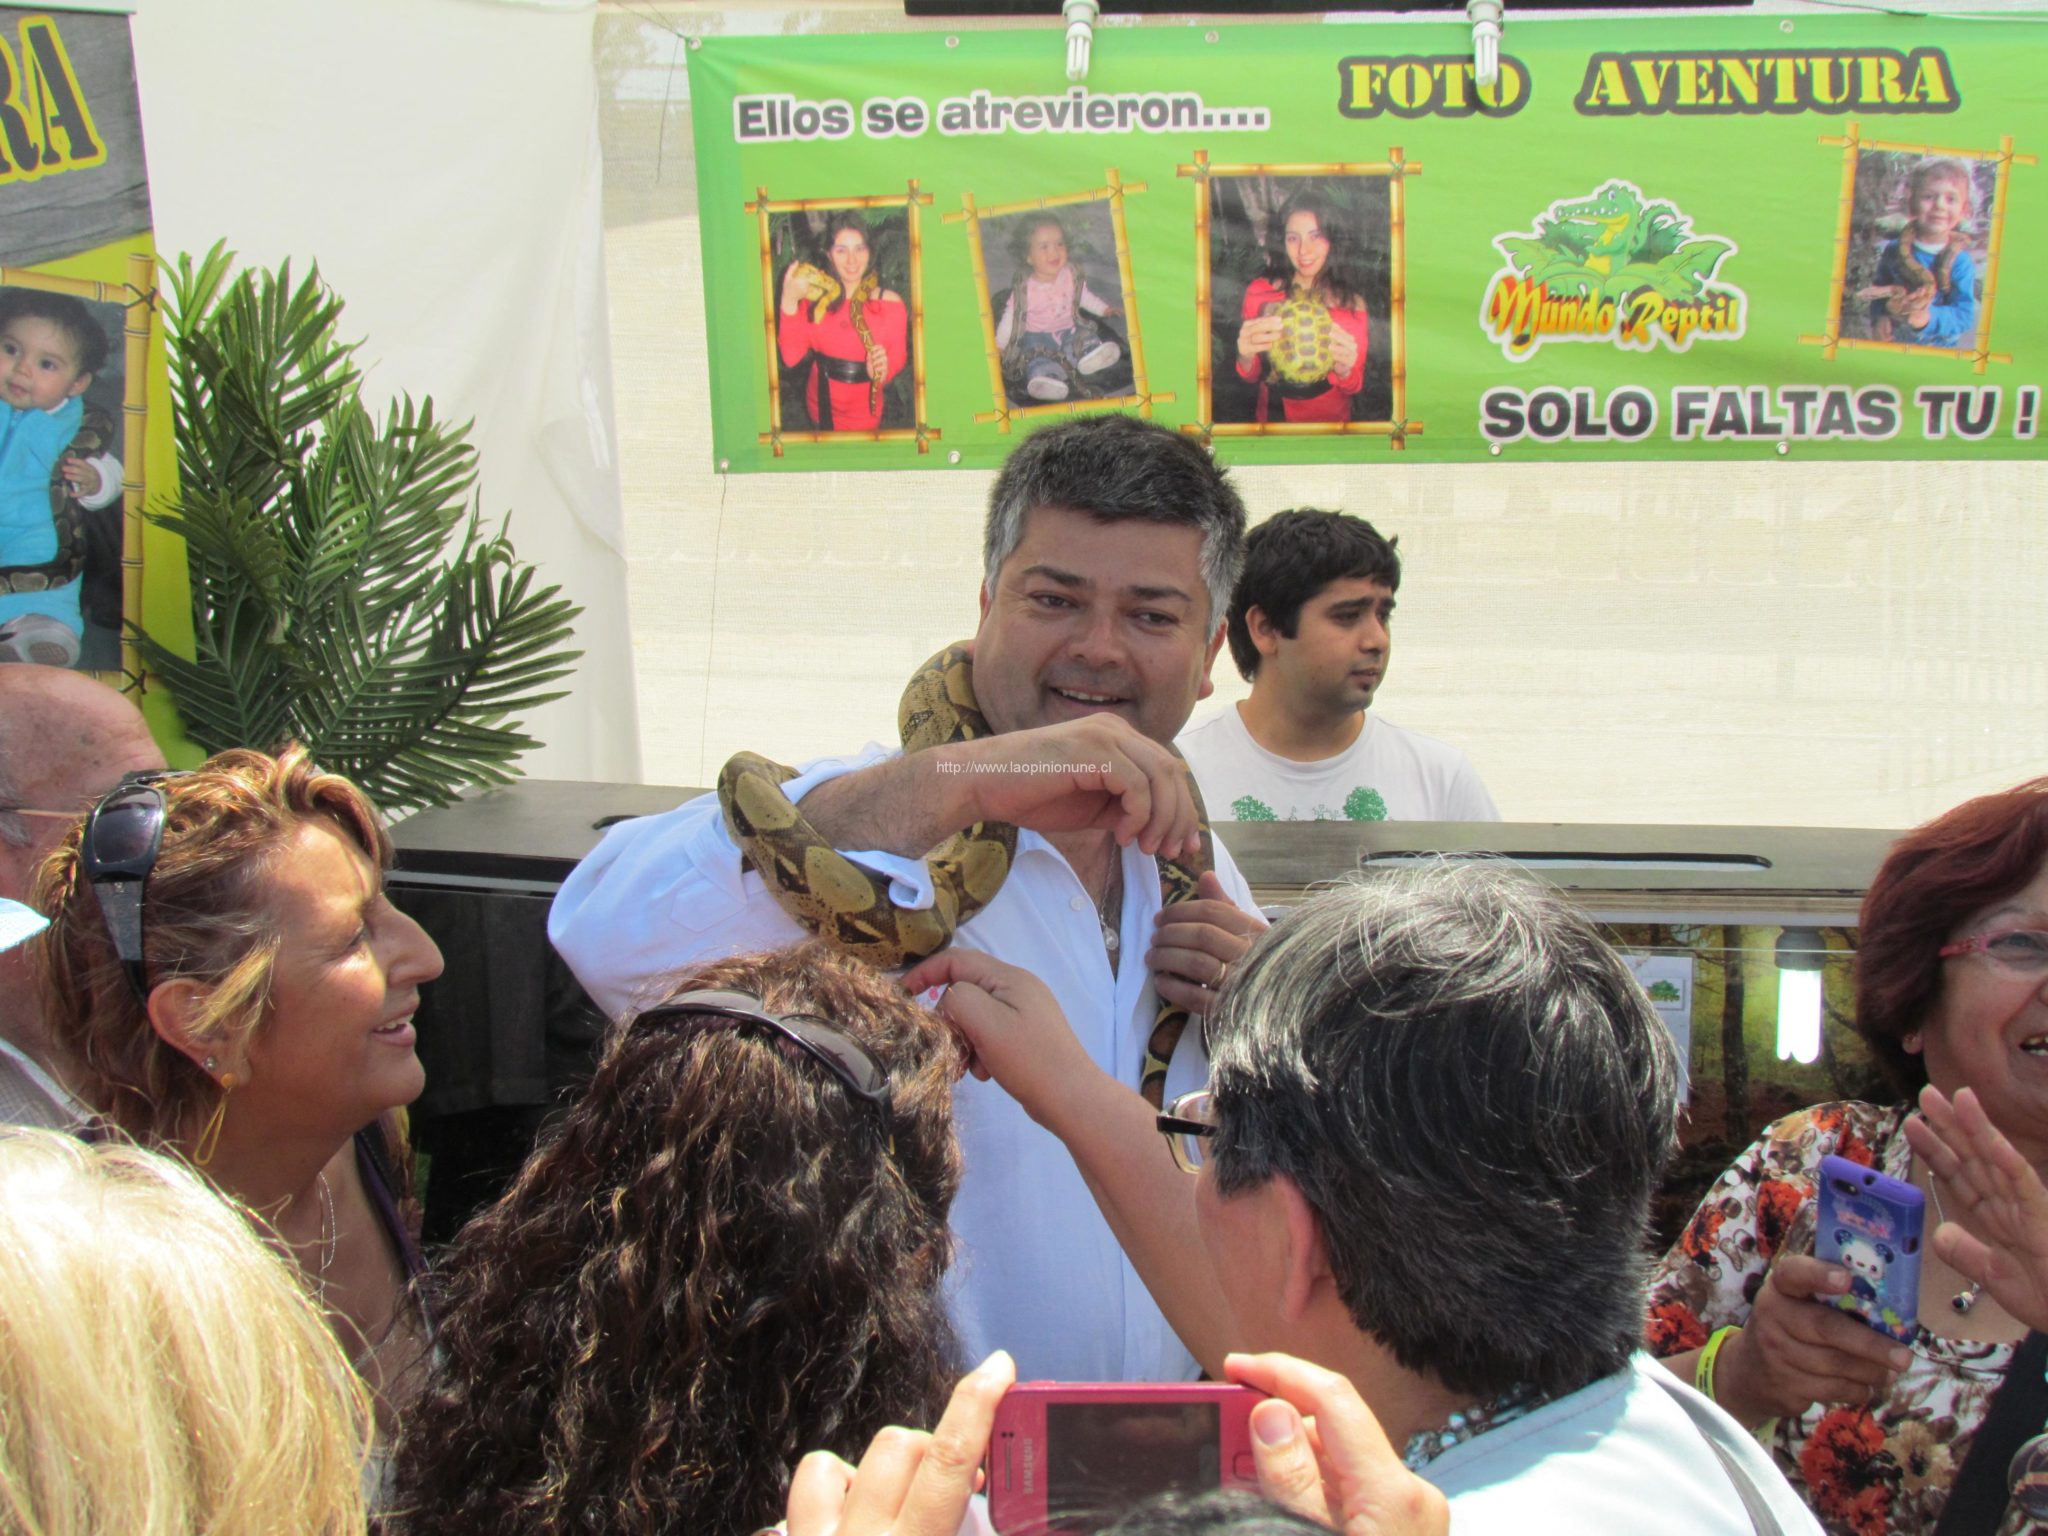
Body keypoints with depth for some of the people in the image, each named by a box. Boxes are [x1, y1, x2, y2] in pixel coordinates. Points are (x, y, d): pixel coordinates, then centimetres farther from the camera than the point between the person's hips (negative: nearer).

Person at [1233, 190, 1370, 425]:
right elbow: (1251, 377, -8)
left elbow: (1354, 387, -9)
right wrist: (1246, 359, -32)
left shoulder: (1351, 301, -12)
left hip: (1331, 419, 0)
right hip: (1274, 415, 1)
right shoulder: (1259, 292, -12)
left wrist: (1344, 371, -33)